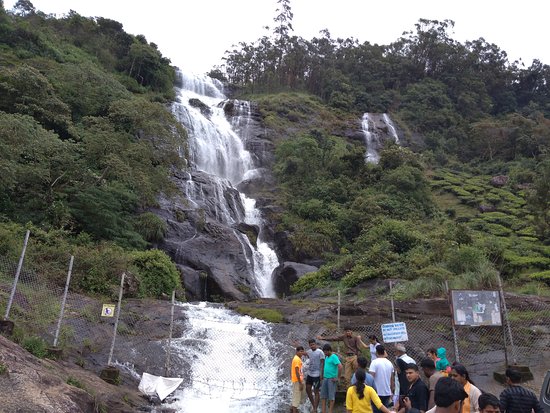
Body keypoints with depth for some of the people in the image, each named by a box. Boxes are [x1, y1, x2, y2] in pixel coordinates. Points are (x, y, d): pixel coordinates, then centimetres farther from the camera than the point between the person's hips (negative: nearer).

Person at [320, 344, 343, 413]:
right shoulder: (326, 357, 14)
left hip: (331, 379, -8)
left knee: (331, 396, 1)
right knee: (323, 395, 9)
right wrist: (323, 376, 18)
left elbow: (340, 367, -22)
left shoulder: (334, 357, -12)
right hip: (325, 378, 8)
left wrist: (338, 377, -18)